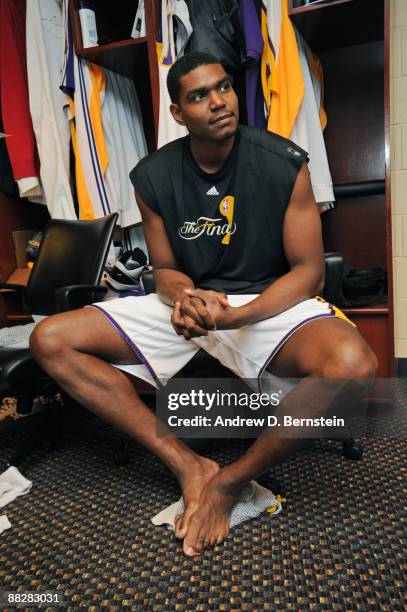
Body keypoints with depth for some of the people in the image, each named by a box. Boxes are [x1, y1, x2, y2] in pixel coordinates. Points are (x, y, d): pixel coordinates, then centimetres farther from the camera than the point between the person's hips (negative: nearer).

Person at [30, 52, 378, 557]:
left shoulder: (283, 164, -8)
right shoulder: (153, 177, -1)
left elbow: (308, 269, -8)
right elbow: (165, 268, 6)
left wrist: (234, 317, -25)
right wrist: (184, 298, -19)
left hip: (269, 301, -2)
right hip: (190, 300, 3)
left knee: (353, 364, -36)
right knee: (50, 341, -10)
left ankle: (228, 482, -10)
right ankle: (190, 468, -15)